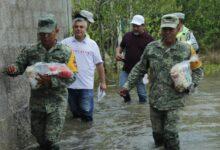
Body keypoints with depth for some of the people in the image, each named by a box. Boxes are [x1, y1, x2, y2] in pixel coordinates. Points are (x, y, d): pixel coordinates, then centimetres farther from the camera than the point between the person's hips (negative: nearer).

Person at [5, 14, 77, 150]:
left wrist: (52, 81, -27)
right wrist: (13, 68, -23)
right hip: (37, 100, 3)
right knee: (38, 134, 16)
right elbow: (19, 66, 3)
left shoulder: (66, 52, -6)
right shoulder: (30, 51, 1)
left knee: (51, 139, -4)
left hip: (57, 101, -3)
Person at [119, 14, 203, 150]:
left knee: (170, 133, -4)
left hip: (173, 100, -3)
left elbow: (197, 70, 4)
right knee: (157, 132, 14)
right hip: (154, 99, 3)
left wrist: (189, 86, -11)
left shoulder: (186, 49, -6)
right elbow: (139, 69, 7)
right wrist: (128, 86, 0)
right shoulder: (151, 48, -1)